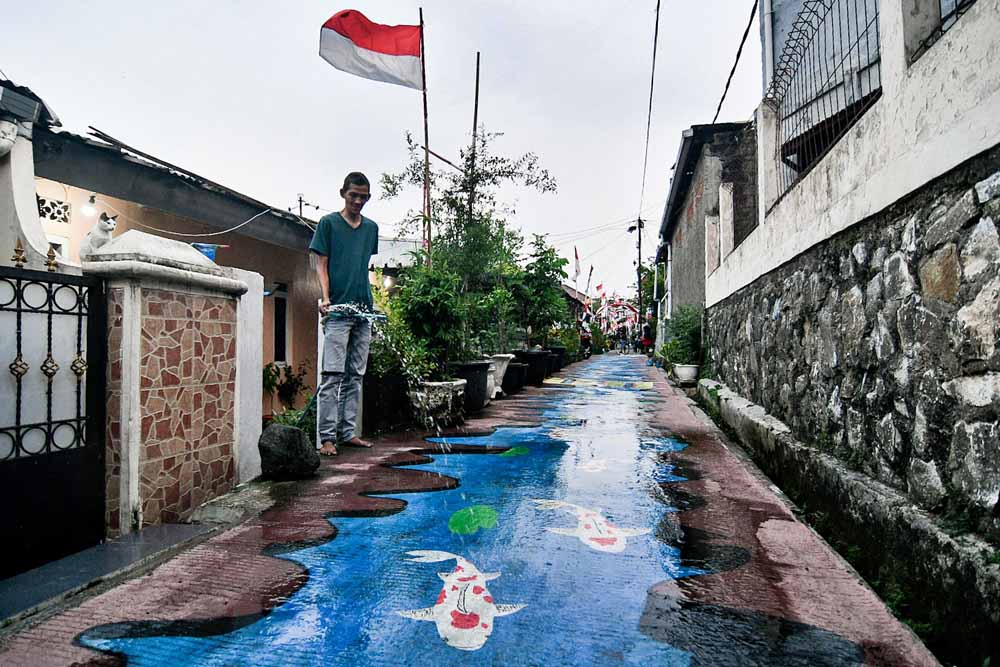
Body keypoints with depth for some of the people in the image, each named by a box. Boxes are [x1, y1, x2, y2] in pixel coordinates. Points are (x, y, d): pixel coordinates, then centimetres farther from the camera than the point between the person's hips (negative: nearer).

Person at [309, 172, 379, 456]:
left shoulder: (371, 228, 17)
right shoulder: (328, 223, 3)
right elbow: (321, 264, -1)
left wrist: (370, 306, 14)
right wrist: (325, 297, -16)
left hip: (363, 311, 5)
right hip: (337, 311, -5)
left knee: (355, 376, 7)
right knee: (332, 375, -8)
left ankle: (348, 432, 14)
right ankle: (327, 437, -4)